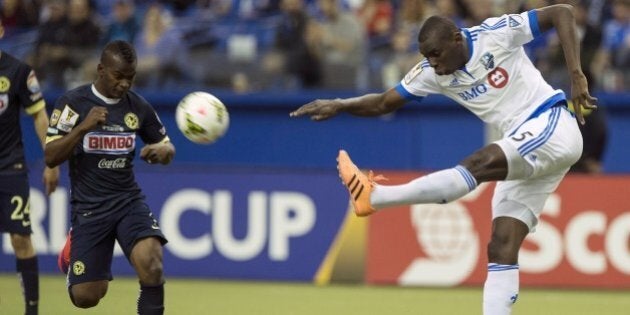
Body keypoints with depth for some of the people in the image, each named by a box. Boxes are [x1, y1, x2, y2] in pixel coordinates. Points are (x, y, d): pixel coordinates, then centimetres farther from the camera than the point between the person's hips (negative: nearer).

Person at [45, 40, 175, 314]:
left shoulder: (138, 106, 2)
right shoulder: (73, 103, -7)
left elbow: (166, 146, 15)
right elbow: (50, 158, -12)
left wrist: (163, 150, -10)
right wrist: (83, 127, -26)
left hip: (129, 200, 2)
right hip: (88, 206, -2)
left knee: (150, 263, -27)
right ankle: (72, 255, 36)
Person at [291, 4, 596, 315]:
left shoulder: (496, 33, -13)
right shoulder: (431, 73, 3)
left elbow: (562, 12, -12)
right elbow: (385, 102, 8)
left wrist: (576, 76, -19)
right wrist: (339, 105, -9)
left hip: (551, 126, -7)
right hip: (523, 155, 7)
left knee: (477, 165, -28)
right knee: (501, 248, -4)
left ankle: (374, 196, -29)